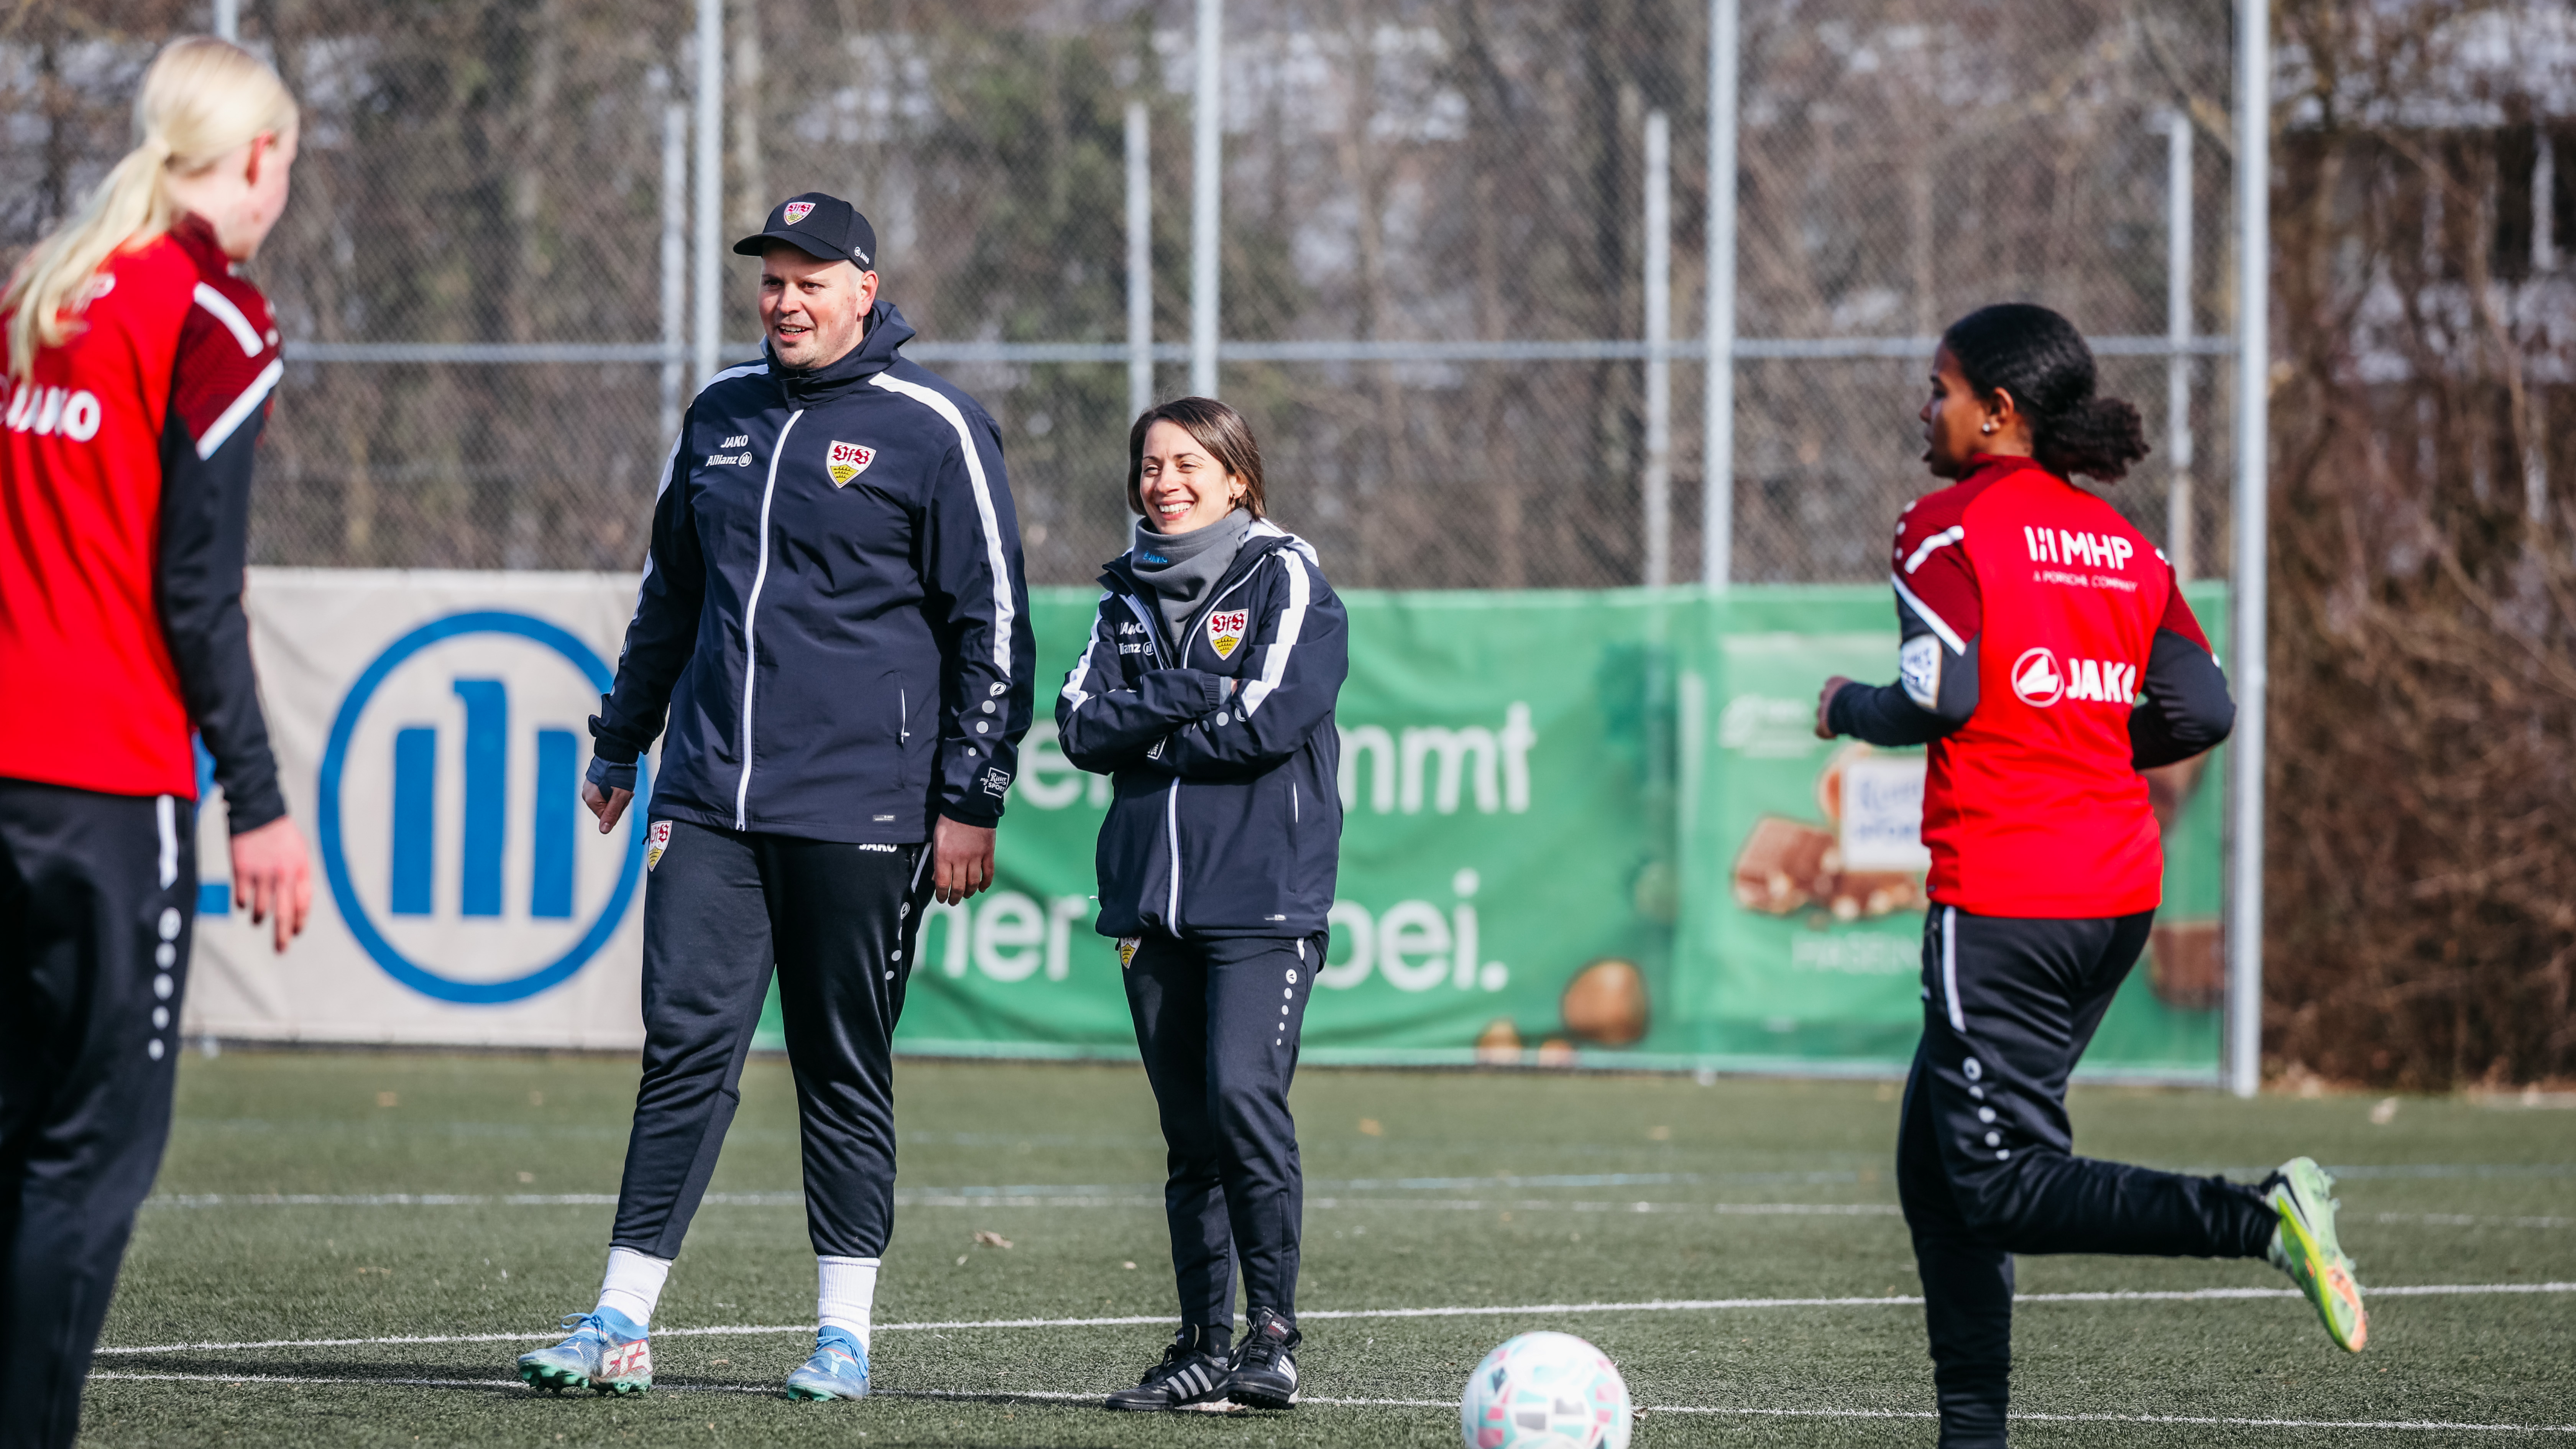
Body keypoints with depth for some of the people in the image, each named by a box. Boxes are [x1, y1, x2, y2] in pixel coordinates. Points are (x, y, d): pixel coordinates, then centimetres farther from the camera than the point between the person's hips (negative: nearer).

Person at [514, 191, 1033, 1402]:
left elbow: (994, 624, -3)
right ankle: (621, 1324, -4)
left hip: (859, 809, -4)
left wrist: (970, 803, -8)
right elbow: (669, 594, 26)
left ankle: (845, 1334, 9)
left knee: (845, 1072, 3)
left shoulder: (931, 429, -3)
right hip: (707, 801, 4)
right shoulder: (722, 415, 14)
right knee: (686, 1045, -3)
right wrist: (620, 745, 24)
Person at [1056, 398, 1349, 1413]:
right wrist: (1188, 699, -11)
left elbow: (1270, 721, -13)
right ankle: (1203, 1349, 10)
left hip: (1263, 894, -6)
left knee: (1244, 1093, -20)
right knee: (1189, 1127, 6)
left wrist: (1152, 736, -3)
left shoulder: (1285, 578, 0)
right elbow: (1082, 727, 3)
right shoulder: (1130, 596, 16)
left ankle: (1273, 1334, -14)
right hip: (1154, 895, 6)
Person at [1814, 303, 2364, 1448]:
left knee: (2001, 1184, -9)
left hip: (2002, 897, -8)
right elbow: (2201, 711, 7)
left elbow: (1937, 698, -17)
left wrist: (1848, 708, 3)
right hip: (2118, 886, 8)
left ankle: (2258, 1217, -26)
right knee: (1936, 1168, 17)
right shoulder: (2124, 546, 12)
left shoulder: (1950, 526, -7)